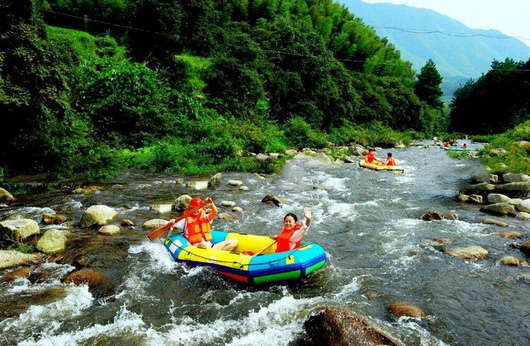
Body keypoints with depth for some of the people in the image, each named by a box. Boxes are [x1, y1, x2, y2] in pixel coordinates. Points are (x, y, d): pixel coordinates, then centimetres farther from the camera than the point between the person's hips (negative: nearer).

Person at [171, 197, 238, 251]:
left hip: (210, 247, 5)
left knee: (233, 242, -9)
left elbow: (214, 212, -5)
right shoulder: (186, 220, 8)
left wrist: (211, 203, -23)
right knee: (203, 244, -40)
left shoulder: (205, 218, 14)